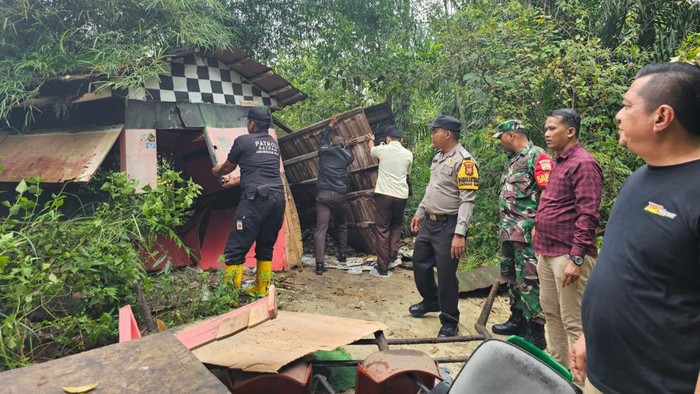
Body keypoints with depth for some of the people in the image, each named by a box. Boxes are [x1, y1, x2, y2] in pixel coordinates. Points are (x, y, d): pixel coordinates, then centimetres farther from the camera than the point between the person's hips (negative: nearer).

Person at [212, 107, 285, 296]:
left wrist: (217, 171, 44)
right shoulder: (274, 144, 21)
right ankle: (261, 290, 22)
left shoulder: (243, 141, 5)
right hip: (278, 198, 7)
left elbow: (227, 168, 20)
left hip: (255, 198, -6)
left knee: (235, 249, -3)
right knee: (266, 247, 17)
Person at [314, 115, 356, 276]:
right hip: (339, 195, 1)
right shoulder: (346, 154, 7)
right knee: (342, 225, 24)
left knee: (321, 228, -7)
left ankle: (320, 263, -16)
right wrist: (348, 147, 45)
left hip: (323, 194, 0)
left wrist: (330, 125, 43)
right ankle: (342, 254, 32)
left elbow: (323, 138, 31)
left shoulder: (323, 151, 10)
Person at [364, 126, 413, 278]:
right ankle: (393, 255, 25)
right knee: (396, 225, 25)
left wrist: (370, 140, 46)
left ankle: (382, 268, 1)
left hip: (384, 194, -2)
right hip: (401, 195, 3)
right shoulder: (408, 154, 5)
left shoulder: (383, 149, 0)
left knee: (382, 229, 1)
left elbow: (371, 150, 25)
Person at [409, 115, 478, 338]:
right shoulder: (438, 156, 11)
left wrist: (459, 234, -26)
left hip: (448, 225, -9)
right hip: (428, 222, 9)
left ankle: (450, 321, 17)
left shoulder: (463, 160, -17)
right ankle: (431, 301, 42)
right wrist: (419, 213, 23)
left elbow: (467, 200, -21)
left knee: (446, 274, 0)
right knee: (420, 264, 19)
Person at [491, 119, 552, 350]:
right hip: (509, 231, 10)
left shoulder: (537, 156, -11)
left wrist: (538, 226, -22)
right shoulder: (513, 159, 18)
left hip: (527, 232, -10)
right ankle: (518, 320, 32)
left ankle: (536, 333, 1)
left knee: (528, 281, -7)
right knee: (512, 277, 18)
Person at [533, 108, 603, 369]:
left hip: (568, 255, -9)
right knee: (550, 312, 17)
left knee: (573, 321, -1)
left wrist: (576, 258, -22)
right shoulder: (558, 162, 15)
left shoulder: (583, 163, -14)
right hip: (547, 252, 9)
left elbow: (588, 216, -20)